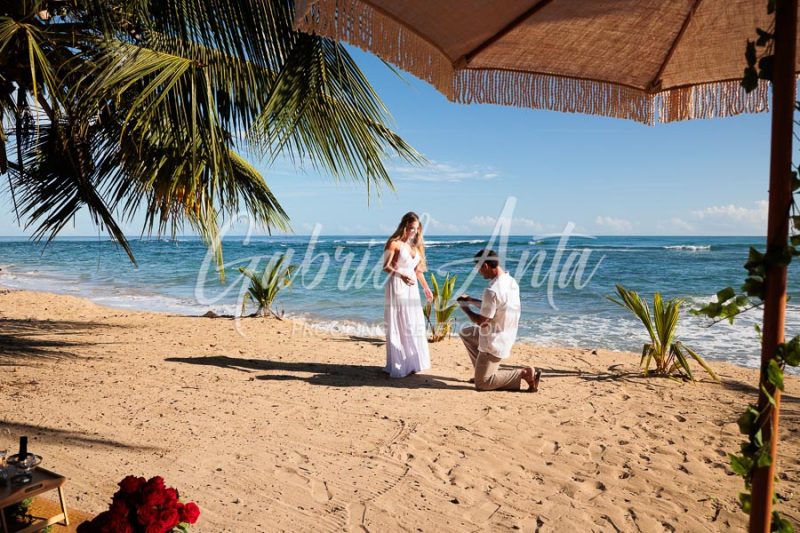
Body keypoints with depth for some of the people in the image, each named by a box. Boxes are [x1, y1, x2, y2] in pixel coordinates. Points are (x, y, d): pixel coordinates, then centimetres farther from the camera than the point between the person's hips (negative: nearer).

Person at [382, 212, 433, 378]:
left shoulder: (416, 244, 13)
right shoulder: (395, 243, -8)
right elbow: (386, 266, -13)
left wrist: (426, 288, 19)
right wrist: (401, 275, -28)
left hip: (411, 287, 7)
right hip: (397, 287, -7)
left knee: (414, 325, 11)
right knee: (398, 326, -3)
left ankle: (411, 362, 23)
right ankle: (398, 365, 4)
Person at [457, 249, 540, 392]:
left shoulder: (492, 290, -29)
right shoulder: (510, 281, 0)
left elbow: (482, 321, -22)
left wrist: (465, 308, -6)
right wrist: (471, 300, 13)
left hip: (494, 343, -9)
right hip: (506, 336, 9)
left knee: (482, 383, 2)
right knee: (465, 332, 25)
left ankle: (524, 373, -4)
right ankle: (483, 371, 22)